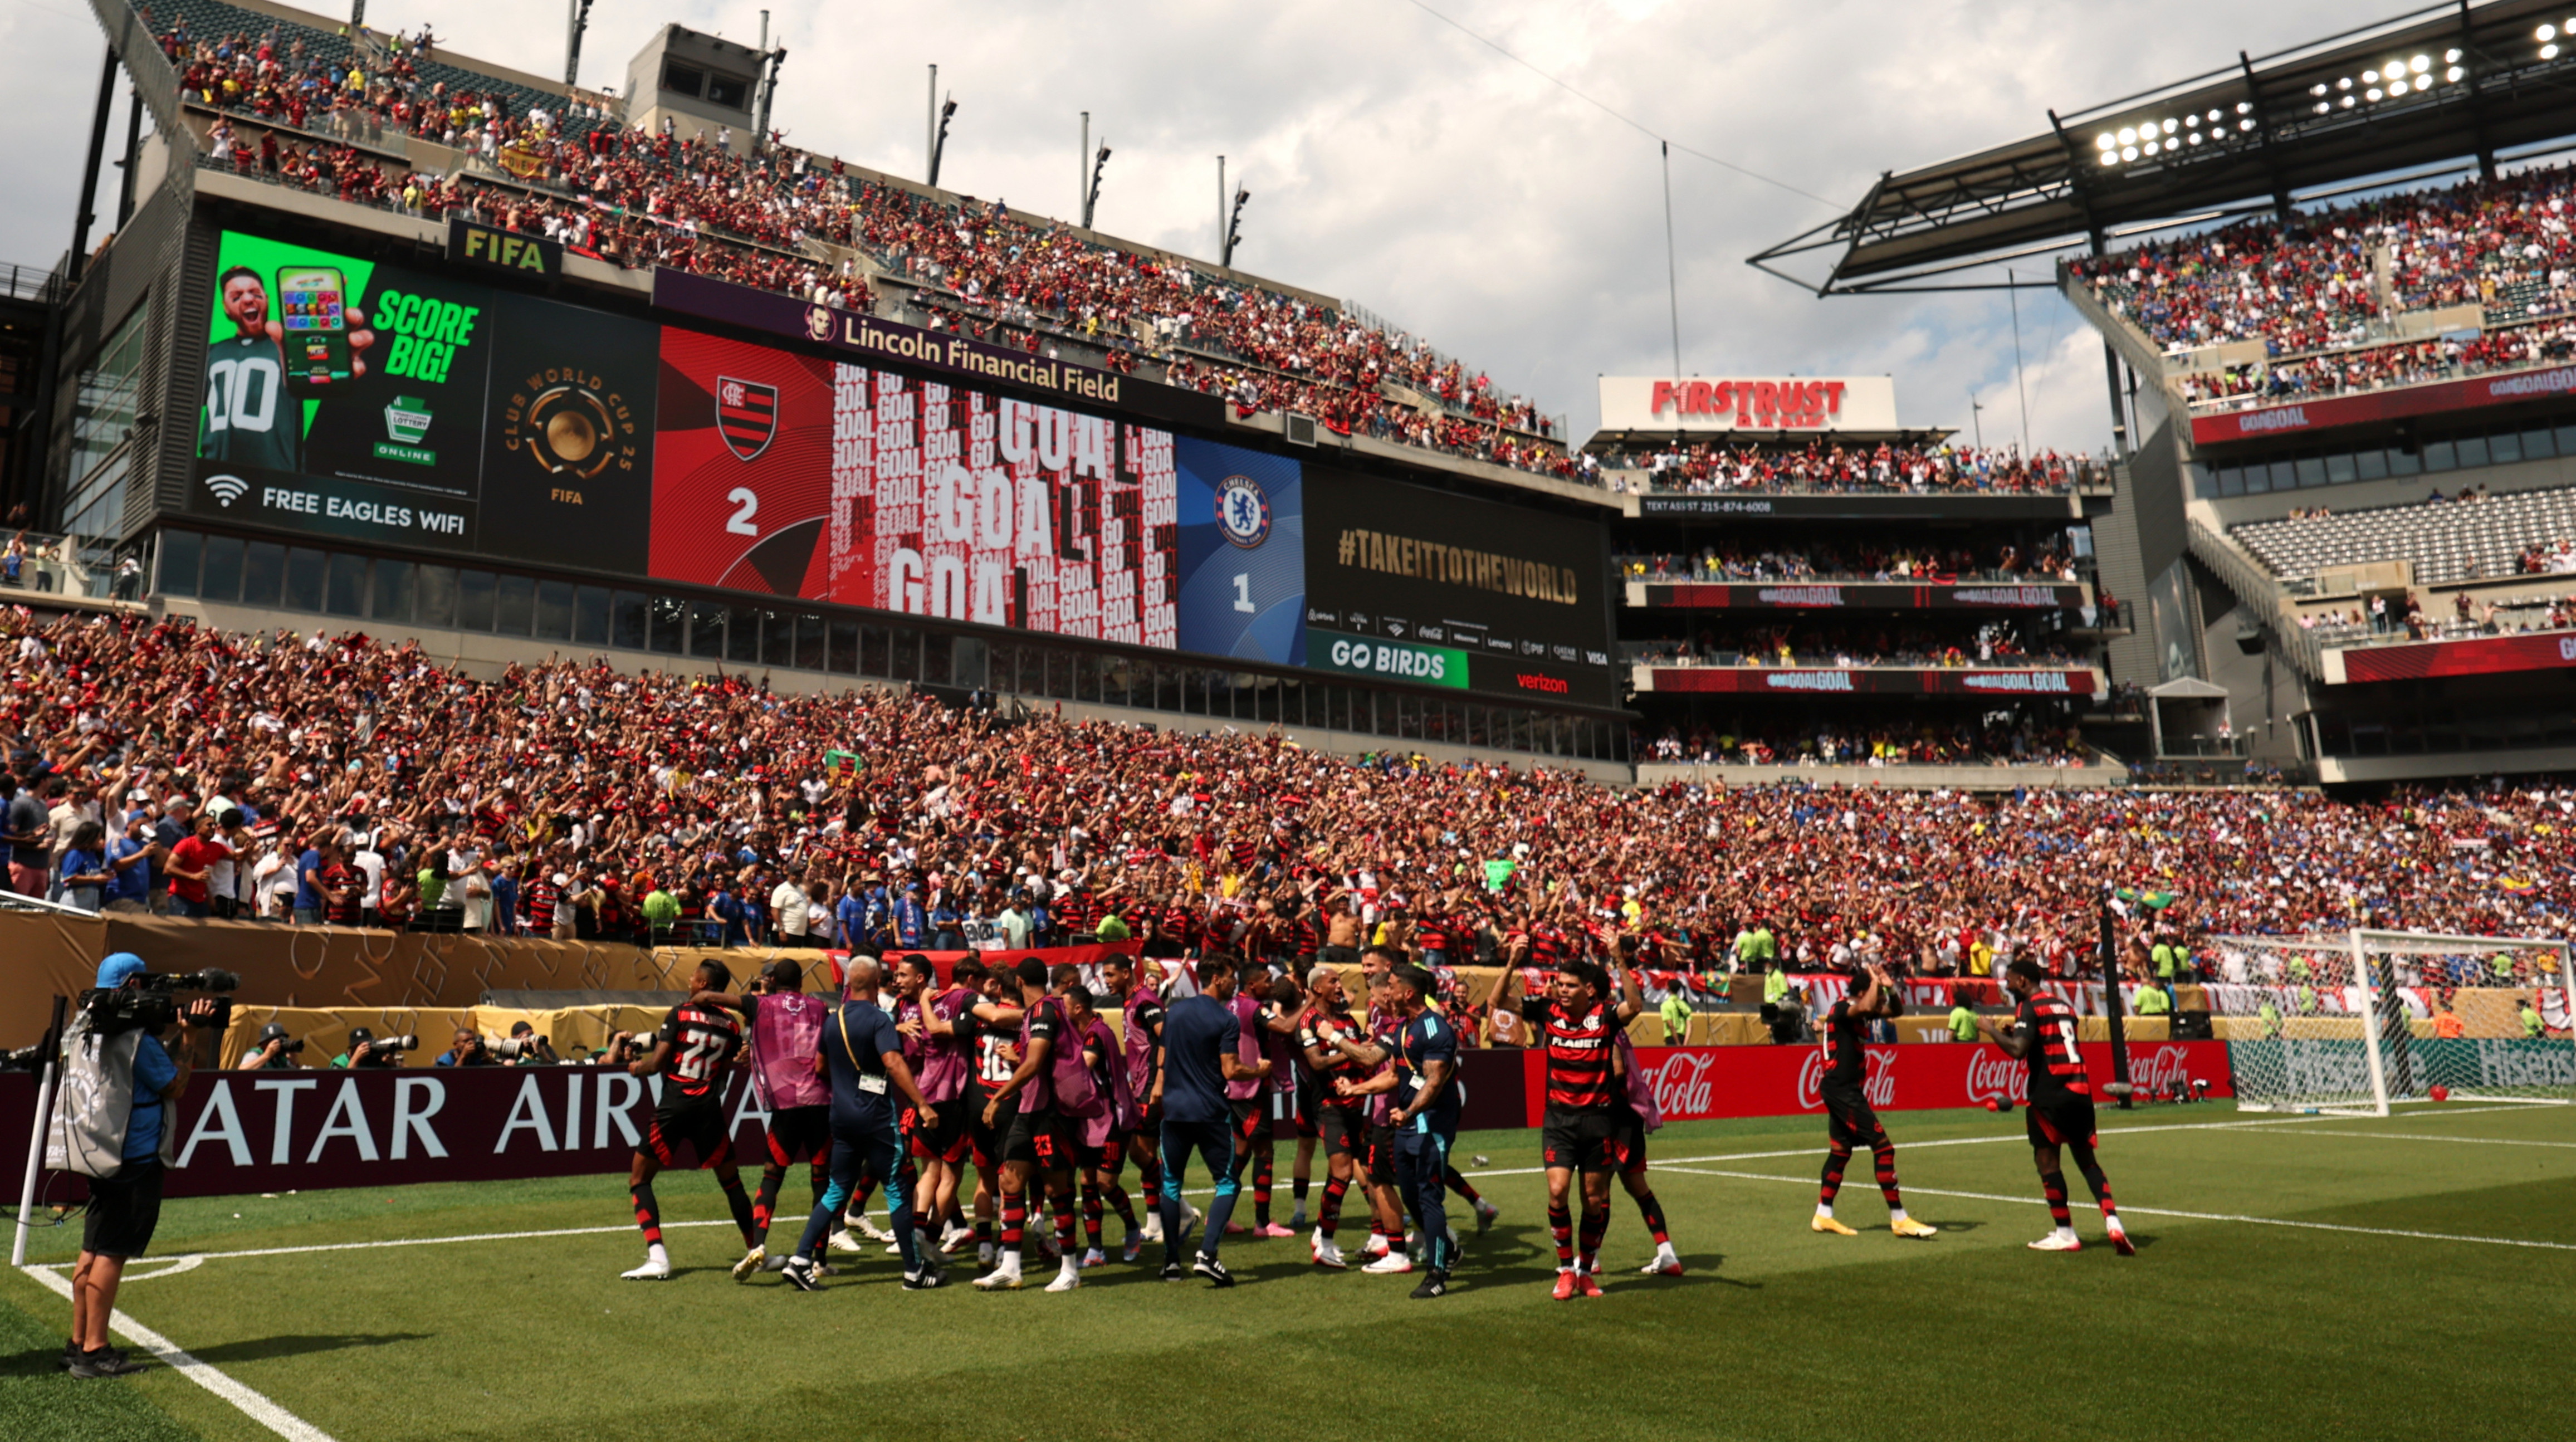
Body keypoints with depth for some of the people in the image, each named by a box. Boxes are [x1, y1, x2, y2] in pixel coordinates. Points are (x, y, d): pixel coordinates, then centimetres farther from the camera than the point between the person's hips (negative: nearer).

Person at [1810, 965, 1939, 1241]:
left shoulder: (1861, 1012, 12)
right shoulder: (1842, 1009, -16)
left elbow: (1896, 1009, 19)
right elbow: (1867, 1006, -36)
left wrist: (1890, 986, 1)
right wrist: (1875, 981, -20)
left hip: (1845, 1092, 10)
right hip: (1842, 1090, -10)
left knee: (1840, 1151, 13)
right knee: (1883, 1147, -11)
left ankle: (1823, 1216, 18)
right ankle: (1899, 1219, -7)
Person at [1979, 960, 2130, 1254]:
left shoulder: (2029, 1009, -6)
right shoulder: (2064, 1005, 18)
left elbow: (2018, 1050, -19)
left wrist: (1990, 1029, -5)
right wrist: (2017, 1032, 26)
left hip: (2050, 1095, -7)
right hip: (2080, 1092, 7)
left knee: (2047, 1161, 2)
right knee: (2087, 1160, 14)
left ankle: (2065, 1234, 4)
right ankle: (2113, 1222, 2)